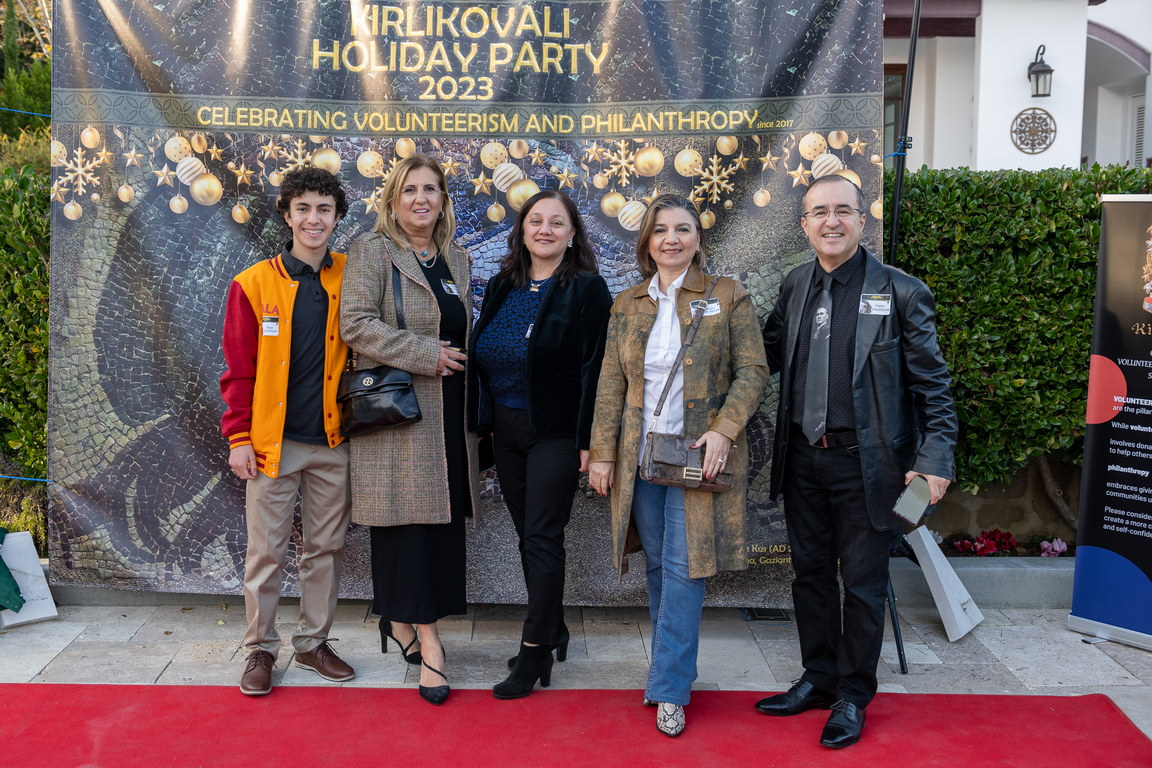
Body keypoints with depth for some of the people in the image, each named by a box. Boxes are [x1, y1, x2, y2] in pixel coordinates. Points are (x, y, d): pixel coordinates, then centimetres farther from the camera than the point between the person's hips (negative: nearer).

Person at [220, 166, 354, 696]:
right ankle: (260, 648, 21)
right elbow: (239, 369, -1)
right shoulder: (254, 284, -1)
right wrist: (239, 437, -5)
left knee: (326, 548, 11)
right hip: (272, 442, -2)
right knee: (266, 551, 5)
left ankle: (314, 643, 26)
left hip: (332, 442, 2)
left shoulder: (349, 280, 4)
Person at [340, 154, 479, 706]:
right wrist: (426, 354, -17)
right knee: (409, 521, -4)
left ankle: (402, 621, 22)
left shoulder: (456, 259, 17)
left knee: (441, 520, 8)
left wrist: (458, 363, 12)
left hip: (448, 414, 7)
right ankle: (427, 637, 4)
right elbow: (355, 324, -14)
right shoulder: (371, 251, -3)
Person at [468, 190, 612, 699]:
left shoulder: (587, 289, -7)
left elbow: (594, 367, -11)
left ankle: (534, 652, 8)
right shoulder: (501, 288, 10)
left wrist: (588, 438, -15)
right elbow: (481, 357, 14)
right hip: (505, 430, 6)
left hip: (556, 432, -6)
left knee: (542, 539, -3)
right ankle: (554, 633, 28)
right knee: (528, 537, 13)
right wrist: (481, 423, 10)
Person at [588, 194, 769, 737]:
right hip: (641, 453, 3)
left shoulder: (728, 297, 1)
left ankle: (669, 689, 5)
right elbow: (610, 385, 9)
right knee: (659, 567, 10)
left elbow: (752, 370, -3)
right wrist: (602, 454, 4)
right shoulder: (626, 306, 10)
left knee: (684, 568, -4)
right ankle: (672, 667, 26)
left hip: (700, 453, -3)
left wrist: (724, 429, -16)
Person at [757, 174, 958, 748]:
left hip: (865, 463, -4)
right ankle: (818, 679, 33)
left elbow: (931, 384, -5)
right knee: (811, 573, 16)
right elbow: (767, 357, 14)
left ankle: (853, 697, 24)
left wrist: (935, 457, -13)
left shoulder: (900, 292, -7)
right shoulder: (794, 287, 7)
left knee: (863, 583, 7)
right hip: (802, 459, 5)